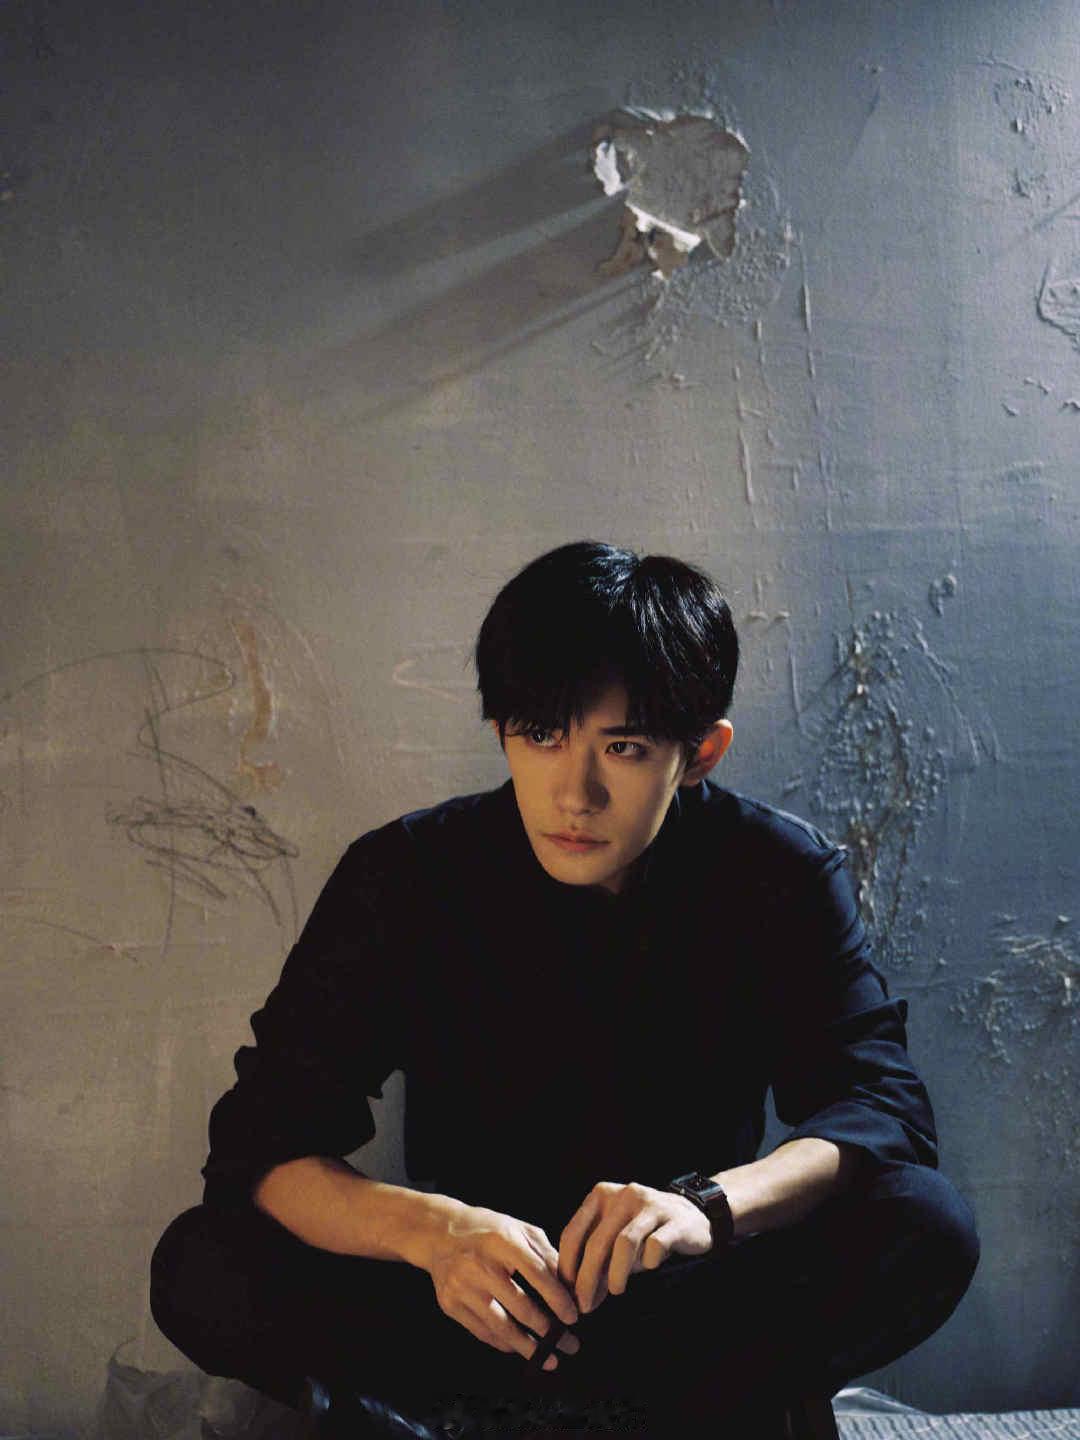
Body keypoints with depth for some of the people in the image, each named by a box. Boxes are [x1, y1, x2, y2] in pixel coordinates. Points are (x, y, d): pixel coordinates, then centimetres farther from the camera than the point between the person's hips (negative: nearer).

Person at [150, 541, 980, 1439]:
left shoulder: (780, 877, -10)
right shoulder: (405, 874, -11)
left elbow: (886, 1105, -18)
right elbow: (261, 1141, -17)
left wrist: (712, 1203, -39)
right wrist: (430, 1229, -37)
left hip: (687, 1283, 0)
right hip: (472, 1283, 1)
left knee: (926, 1227, -28)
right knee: (203, 1270, -26)